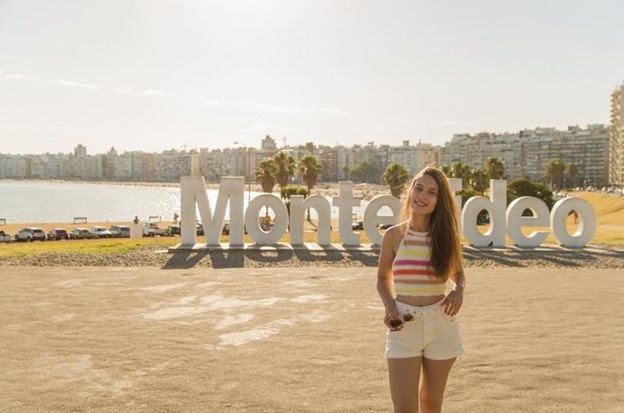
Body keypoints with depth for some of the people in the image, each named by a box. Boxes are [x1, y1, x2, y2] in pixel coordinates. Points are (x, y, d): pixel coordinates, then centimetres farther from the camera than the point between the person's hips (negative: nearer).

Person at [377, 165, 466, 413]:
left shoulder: (446, 235, -2)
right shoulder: (394, 235, -4)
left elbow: (457, 272, 15)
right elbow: (383, 277, 10)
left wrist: (458, 290, -8)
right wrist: (389, 306, -8)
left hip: (441, 327, 2)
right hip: (403, 328, -1)